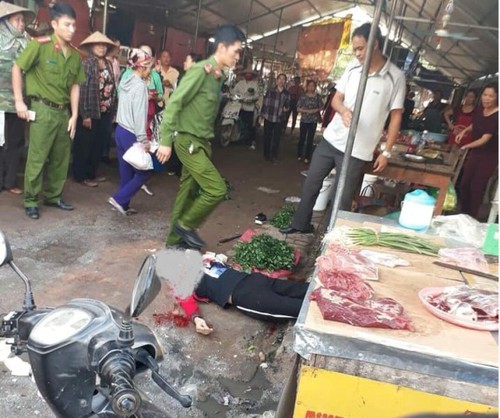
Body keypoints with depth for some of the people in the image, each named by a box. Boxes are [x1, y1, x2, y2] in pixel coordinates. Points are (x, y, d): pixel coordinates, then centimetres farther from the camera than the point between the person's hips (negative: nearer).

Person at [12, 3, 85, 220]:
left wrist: (74, 115, 6)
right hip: (43, 110, -5)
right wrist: (19, 101, -6)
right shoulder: (40, 45, -9)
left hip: (63, 112, 6)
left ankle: (53, 196, 27)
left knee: (61, 158, 12)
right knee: (37, 158, -2)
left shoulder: (75, 55, 7)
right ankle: (31, 201, 11)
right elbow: (17, 68, -3)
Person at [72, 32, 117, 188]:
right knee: (84, 145, 4)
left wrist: (113, 111, 9)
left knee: (98, 145, 14)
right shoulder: (87, 64, -10)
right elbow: (82, 90, -15)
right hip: (91, 112, -7)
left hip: (105, 113, 7)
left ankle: (91, 173, 28)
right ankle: (80, 175, 15)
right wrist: (85, 115, -18)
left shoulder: (108, 64, 11)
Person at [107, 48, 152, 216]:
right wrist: (143, 140, -17)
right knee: (143, 172, 3)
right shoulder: (140, 86, -15)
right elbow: (139, 116, -18)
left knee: (126, 172, 13)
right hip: (131, 134, -8)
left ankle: (123, 205, 17)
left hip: (120, 131, 8)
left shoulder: (125, 82, 10)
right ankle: (119, 199, 0)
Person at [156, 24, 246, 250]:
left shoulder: (218, 76, 11)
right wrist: (166, 141, -21)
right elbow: (174, 103, -19)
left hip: (201, 142, 9)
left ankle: (174, 240, 26)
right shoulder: (200, 70, -15)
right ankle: (186, 225, 7)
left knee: (188, 193, 13)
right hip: (189, 141, -9)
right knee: (217, 189, -13)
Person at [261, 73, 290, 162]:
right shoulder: (270, 91, 1)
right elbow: (265, 102, 0)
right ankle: (266, 154, 19)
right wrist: (263, 113, -5)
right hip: (268, 117, -1)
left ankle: (274, 155, 14)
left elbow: (287, 105, 15)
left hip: (280, 119, 1)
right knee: (267, 136, 7)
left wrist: (286, 108, -7)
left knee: (277, 137, 4)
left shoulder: (286, 94, 5)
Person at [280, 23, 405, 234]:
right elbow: (336, 98, 8)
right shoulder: (352, 67, 2)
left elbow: (396, 116, -5)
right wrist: (343, 110, -17)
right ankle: (301, 224, 32)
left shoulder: (395, 77, -9)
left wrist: (386, 152, -6)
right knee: (311, 184, 14)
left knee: (343, 199, 3)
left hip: (357, 150, -5)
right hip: (330, 139, 5)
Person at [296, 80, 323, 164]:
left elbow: (321, 107, 6)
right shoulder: (303, 96, -4)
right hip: (304, 120, -1)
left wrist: (315, 110, -13)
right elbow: (298, 108, -5)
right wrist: (307, 111, -17)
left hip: (313, 121, 1)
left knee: (310, 139, 5)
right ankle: (299, 155, 21)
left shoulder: (317, 97, 1)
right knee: (302, 138, 6)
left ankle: (307, 157, 13)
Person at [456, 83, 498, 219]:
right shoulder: (479, 110, -2)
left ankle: (471, 218, 13)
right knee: (464, 184, 12)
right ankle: (463, 213, 28)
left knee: (477, 187, -2)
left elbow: (485, 139, -27)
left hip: (489, 157, -7)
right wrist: (464, 131, 0)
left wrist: (465, 146, -32)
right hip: (475, 152, 7)